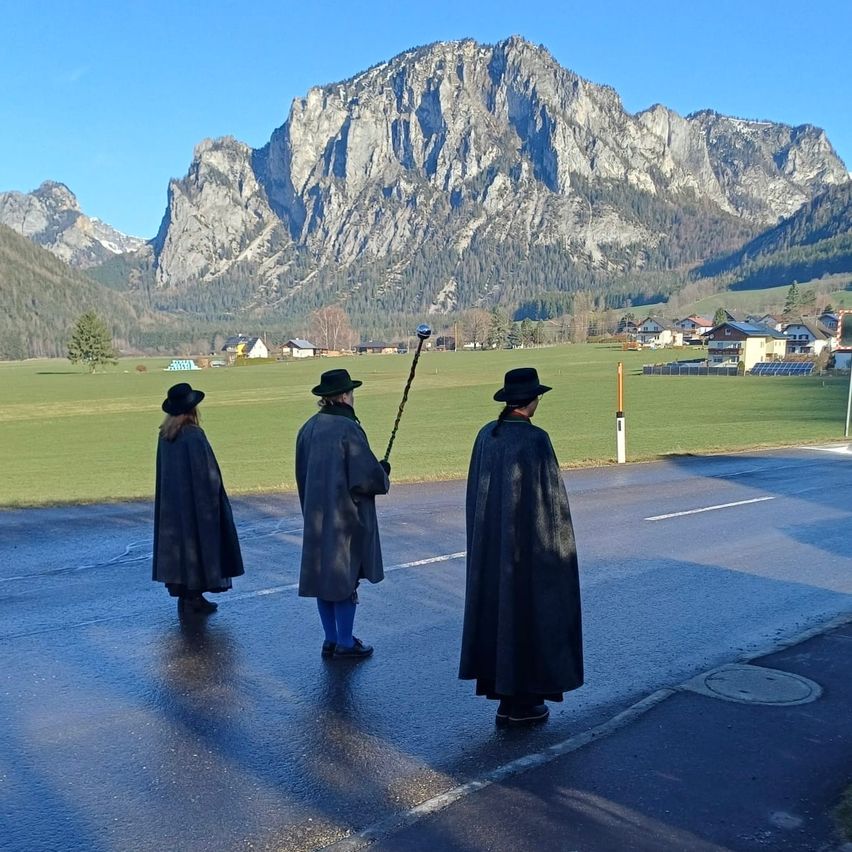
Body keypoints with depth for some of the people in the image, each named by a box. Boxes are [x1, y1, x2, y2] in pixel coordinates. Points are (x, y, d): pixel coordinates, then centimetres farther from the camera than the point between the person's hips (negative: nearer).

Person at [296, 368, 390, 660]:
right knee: (345, 579, 4)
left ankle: (331, 640, 25)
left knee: (324, 576, 14)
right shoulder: (348, 429, -19)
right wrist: (383, 472, 1)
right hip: (346, 516, -7)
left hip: (316, 516, 7)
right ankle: (345, 644, 13)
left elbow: (303, 475, 11)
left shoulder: (308, 428, 4)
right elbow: (366, 477, -20)